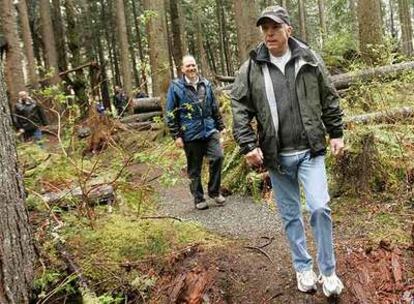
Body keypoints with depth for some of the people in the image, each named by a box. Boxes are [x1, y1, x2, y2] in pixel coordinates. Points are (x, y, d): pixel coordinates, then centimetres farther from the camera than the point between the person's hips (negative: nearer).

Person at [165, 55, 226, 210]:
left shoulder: (205, 84, 8)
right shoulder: (176, 87, -4)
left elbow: (215, 108, 16)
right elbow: (170, 114, -4)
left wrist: (220, 126, 15)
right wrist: (176, 135, -8)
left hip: (210, 130, 3)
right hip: (191, 134, -3)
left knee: (217, 157, -11)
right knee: (194, 168, 6)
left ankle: (214, 191, 10)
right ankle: (198, 198, 22)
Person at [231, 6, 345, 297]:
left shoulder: (309, 59, 1)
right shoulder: (252, 67, -2)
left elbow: (329, 99, 9)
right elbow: (240, 107, -2)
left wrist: (336, 133, 7)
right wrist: (249, 145, -11)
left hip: (310, 151, 0)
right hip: (276, 155, 1)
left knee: (319, 207, -10)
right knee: (290, 214, 11)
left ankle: (328, 270, 11)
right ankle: (303, 268, 30)